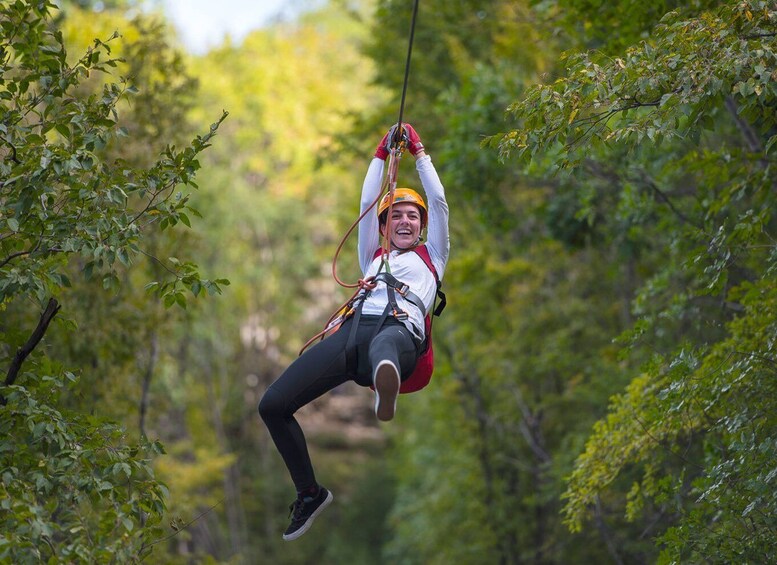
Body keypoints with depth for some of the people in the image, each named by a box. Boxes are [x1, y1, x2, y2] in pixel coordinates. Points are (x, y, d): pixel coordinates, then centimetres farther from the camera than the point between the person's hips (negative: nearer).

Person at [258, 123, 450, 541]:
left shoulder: (431, 258, 35)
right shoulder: (373, 258, 41)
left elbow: (438, 202, 30)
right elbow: (367, 202, 37)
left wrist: (418, 151, 33)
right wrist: (382, 153, 38)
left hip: (400, 331, -4)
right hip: (354, 328, 4)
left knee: (383, 345, -47)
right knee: (273, 405, -11)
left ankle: (386, 385, -88)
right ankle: (309, 494, 5)